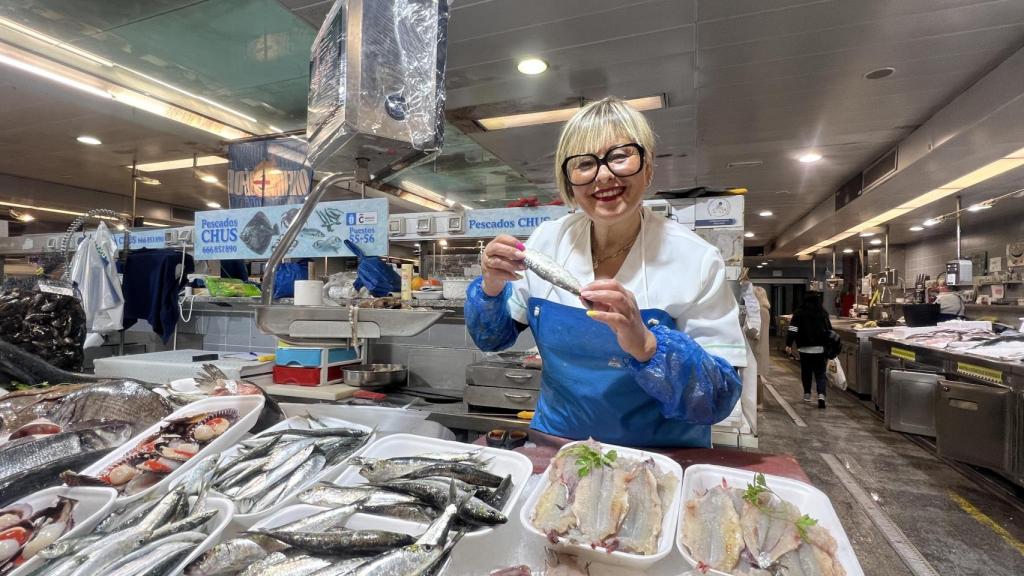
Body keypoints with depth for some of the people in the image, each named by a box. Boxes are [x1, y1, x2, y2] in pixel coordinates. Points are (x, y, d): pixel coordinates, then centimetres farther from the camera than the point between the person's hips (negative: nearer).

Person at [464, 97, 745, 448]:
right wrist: (491, 288, -14)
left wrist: (646, 345, -28)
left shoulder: (696, 260, -11)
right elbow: (492, 339, 5)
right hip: (555, 443, 1)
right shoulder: (547, 241, -3)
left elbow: (721, 399, -12)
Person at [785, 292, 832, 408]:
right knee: (820, 373, 4)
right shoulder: (823, 313, 5)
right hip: (820, 348, 2)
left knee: (806, 372, 12)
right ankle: (821, 395, -12)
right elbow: (829, 330, 10)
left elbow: (793, 329, -12)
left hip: (805, 348, -1)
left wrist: (788, 344, -11)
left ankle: (807, 394, 22)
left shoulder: (799, 313, -4)